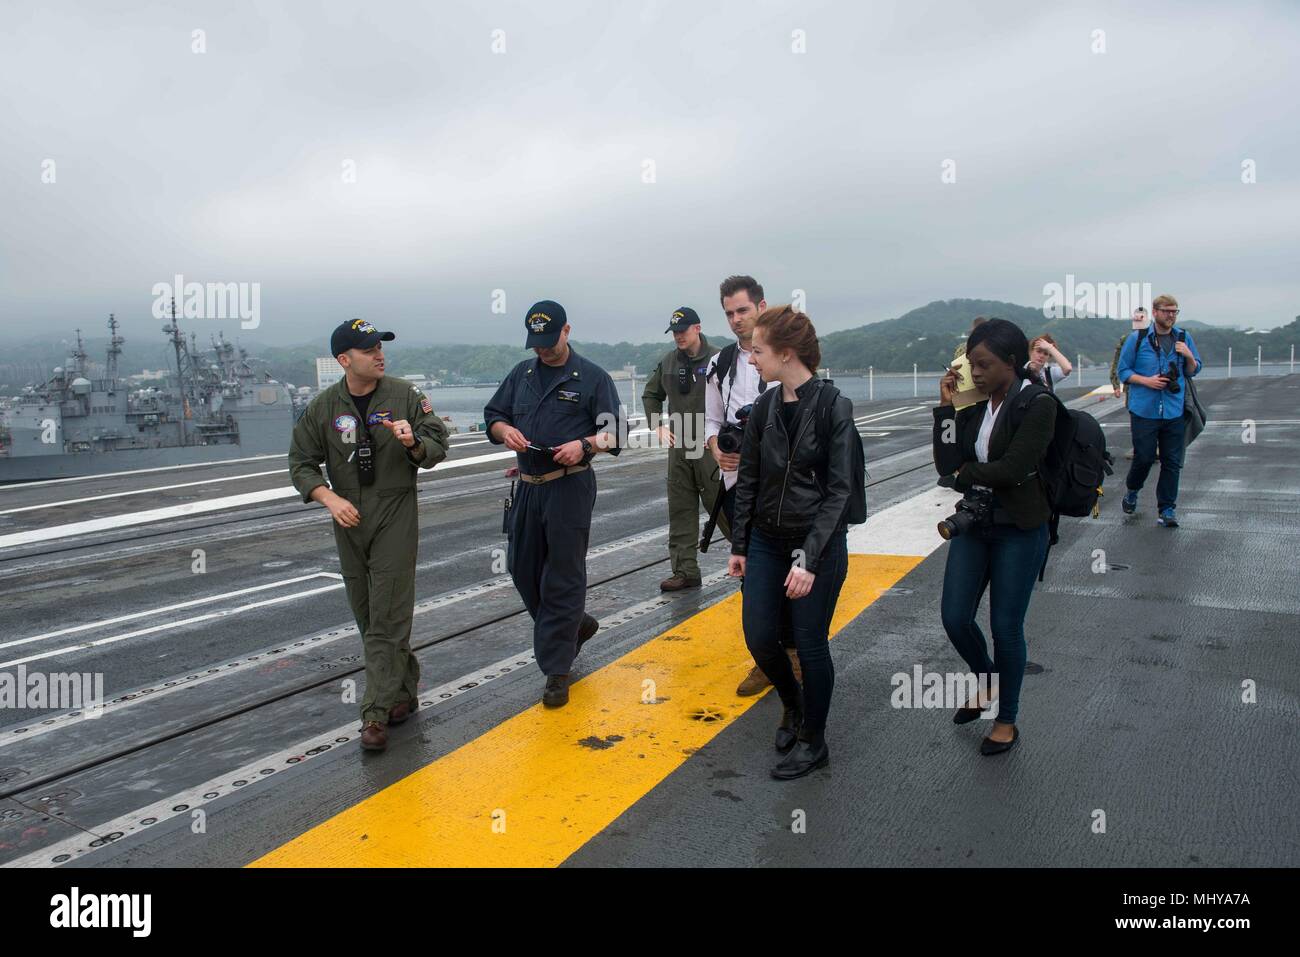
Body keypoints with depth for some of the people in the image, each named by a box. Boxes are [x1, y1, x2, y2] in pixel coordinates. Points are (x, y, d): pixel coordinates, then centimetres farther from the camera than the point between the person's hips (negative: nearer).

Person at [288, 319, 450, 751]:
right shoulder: (322, 407, 1)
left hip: (396, 516, -3)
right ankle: (405, 691, 27)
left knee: (387, 619, -7)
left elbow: (438, 448, 0)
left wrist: (414, 444, -22)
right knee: (368, 617, 11)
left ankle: (377, 713, -3)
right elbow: (301, 465, 4)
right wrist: (330, 498, -12)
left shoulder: (405, 395, -3)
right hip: (349, 520, 3)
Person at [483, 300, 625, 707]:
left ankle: (557, 669, 8)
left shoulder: (592, 377, -1)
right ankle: (576, 625, 36)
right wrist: (505, 430, -6)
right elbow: (492, 415, 17)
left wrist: (584, 445, -22)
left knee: (562, 578, -2)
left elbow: (614, 432, -3)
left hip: (570, 487, -6)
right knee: (522, 569, 12)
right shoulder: (522, 374, 14)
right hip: (528, 486, 6)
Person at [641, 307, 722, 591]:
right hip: (678, 447, 6)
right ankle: (685, 570, 13)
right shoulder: (668, 363, 10)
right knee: (680, 511, 7)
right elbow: (650, 395, 24)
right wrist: (658, 426, 13)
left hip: (710, 447, -6)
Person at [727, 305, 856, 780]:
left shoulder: (834, 408, -14)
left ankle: (813, 741, 26)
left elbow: (838, 490, -16)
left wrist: (809, 558, -21)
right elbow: (748, 479, 7)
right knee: (759, 638, 6)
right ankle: (793, 704, 37)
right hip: (767, 541, 5)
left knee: (810, 644, 5)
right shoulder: (764, 407, 1)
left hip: (820, 544, -5)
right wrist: (739, 545, 8)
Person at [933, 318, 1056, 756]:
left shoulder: (1038, 404, -14)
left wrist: (963, 474, -7)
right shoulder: (975, 404, 3)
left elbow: (1012, 469, -22)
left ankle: (1007, 720, 25)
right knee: (955, 617, 6)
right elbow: (946, 464, -4)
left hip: (1019, 531, -5)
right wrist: (946, 406, -10)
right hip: (974, 525, 5)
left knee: (1005, 626, 4)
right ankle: (988, 684, 36)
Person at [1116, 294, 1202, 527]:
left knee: (1172, 462, 4)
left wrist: (1190, 357, -7)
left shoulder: (1184, 338, 8)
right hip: (1144, 410, -3)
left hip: (1174, 412, 3)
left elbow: (1193, 372, 14)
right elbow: (1123, 370, 2)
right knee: (1144, 458, 3)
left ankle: (1166, 510, 13)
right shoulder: (1137, 339, -2)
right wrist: (1146, 381, -13)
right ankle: (1132, 491, 32)